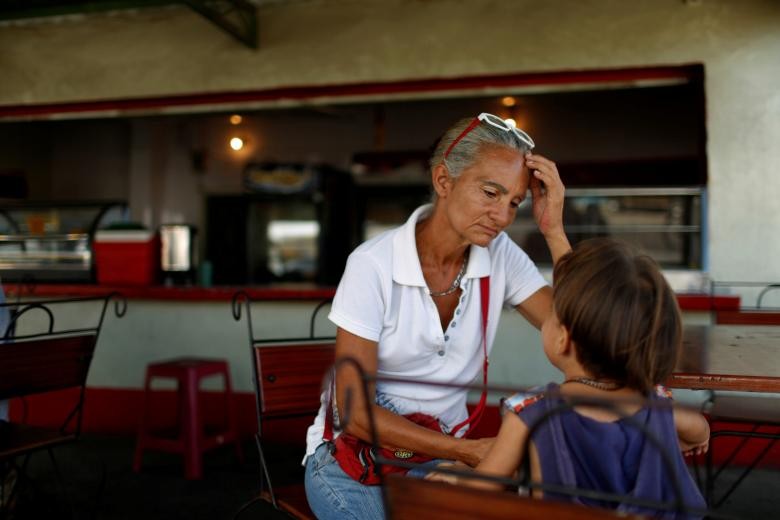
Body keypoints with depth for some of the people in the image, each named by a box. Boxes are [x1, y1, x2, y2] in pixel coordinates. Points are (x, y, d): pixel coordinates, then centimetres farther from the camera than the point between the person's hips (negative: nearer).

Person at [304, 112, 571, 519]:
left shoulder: (501, 256, -6)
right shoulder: (373, 265, -19)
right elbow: (355, 412, -19)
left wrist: (554, 231, -20)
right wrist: (466, 450, -28)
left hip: (441, 453, 4)